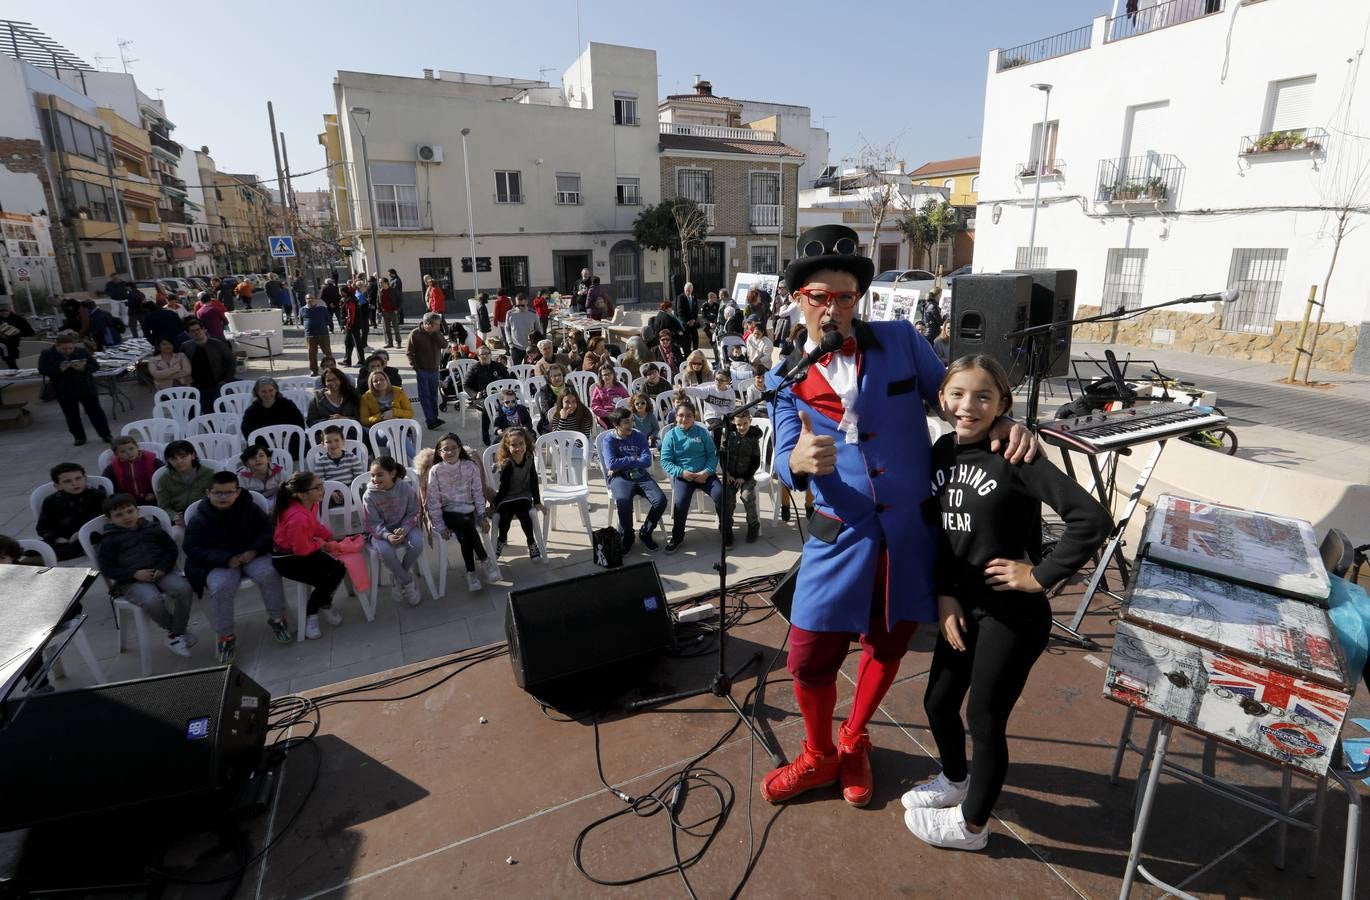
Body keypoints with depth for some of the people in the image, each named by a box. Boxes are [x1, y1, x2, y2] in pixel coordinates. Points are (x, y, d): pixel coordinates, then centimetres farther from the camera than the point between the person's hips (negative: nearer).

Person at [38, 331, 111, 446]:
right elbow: (42, 369, -12)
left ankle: (105, 435, 12)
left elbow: (95, 366, -4)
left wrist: (83, 368, -25)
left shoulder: (82, 351, -3)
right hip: (64, 391, 1)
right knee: (72, 415, 8)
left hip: (86, 388, 0)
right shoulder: (47, 354, -4)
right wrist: (59, 369, -28)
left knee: (95, 411, 4)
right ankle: (79, 437, 19)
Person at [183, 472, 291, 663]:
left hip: (251, 555, 1)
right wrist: (226, 559, -22)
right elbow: (192, 549, -9)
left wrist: (254, 550, -18)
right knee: (220, 587, -32)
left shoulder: (250, 509, -2)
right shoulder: (199, 519, -6)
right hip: (218, 563, -1)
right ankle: (225, 636, -10)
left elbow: (267, 531, 3)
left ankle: (276, 619, -4)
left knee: (268, 573, -30)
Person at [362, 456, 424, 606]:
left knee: (417, 543, -30)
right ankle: (407, 582, -10)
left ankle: (399, 576, 0)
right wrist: (387, 536, -30)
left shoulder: (407, 489, -11)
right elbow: (373, 524, -11)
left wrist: (404, 529, -23)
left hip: (404, 527, 1)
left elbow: (413, 514, -3)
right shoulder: (369, 496, -13)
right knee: (384, 550, -34)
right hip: (380, 532, -1)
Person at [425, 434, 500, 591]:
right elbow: (433, 501, -6)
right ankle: (485, 560, -20)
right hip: (447, 512, -2)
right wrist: (440, 526, -11)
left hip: (467, 509, 2)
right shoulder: (435, 471, -6)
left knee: (464, 534, -29)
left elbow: (478, 493, 2)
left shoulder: (470, 466, -2)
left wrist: (482, 516, -6)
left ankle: (471, 572, -13)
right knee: (467, 524, -33)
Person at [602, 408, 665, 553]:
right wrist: (634, 459, -5)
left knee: (660, 500, -22)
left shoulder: (639, 435, 8)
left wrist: (622, 463, -10)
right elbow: (611, 464, -14)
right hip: (619, 477, -3)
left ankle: (645, 533, 4)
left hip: (641, 475, 3)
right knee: (623, 500, -36)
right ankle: (626, 536, -7)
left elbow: (647, 460, -4)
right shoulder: (609, 439, 0)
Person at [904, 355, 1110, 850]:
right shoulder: (944, 449, 1)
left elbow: (1092, 518, -24)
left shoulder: (1016, 457, -19)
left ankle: (972, 825, 34)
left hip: (1012, 614, -6)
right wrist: (944, 593, -1)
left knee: (985, 719, 9)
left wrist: (1040, 575, -19)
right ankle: (954, 779, 50)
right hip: (962, 605, 7)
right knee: (938, 702, 20)